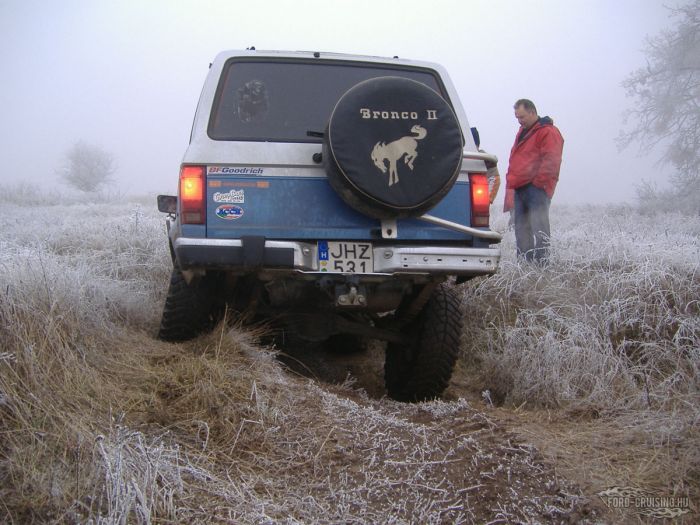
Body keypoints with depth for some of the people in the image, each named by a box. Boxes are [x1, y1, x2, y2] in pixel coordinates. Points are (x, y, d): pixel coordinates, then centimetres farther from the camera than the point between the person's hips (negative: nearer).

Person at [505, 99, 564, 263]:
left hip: (536, 188, -9)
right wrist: (511, 184, 20)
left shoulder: (548, 132, -6)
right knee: (521, 227, 9)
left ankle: (541, 261, -14)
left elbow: (550, 161, -14)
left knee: (538, 226, -12)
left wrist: (538, 182, -18)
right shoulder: (523, 132, 24)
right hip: (520, 188, 9)